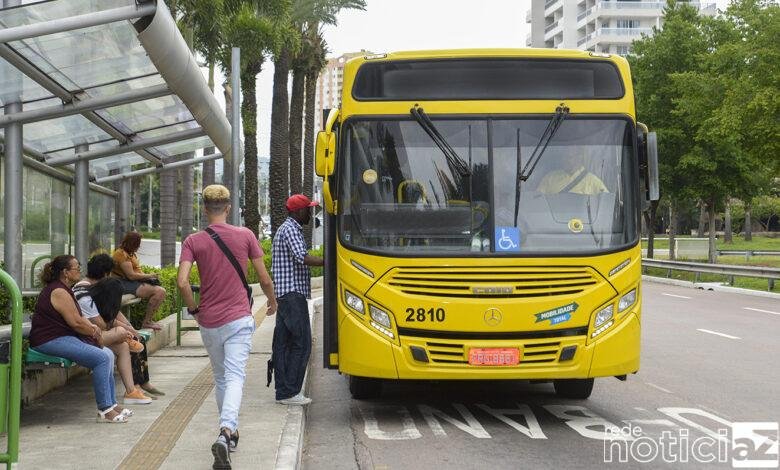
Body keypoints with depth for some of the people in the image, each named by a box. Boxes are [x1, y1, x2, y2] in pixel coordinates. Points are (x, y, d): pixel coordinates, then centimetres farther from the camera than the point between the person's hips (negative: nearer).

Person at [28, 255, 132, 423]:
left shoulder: (63, 289, 18)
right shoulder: (59, 292, -16)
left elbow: (78, 317, 21)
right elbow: (76, 322, -19)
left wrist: (92, 327, 1)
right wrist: (95, 333, -3)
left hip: (62, 337, 11)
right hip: (51, 341, -11)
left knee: (108, 354, 6)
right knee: (102, 358, -21)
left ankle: (111, 404, 6)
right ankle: (104, 410, -17)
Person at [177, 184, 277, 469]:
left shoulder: (193, 241, -2)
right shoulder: (246, 236, -2)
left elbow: (182, 282, -13)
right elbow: (264, 279, 1)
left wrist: (194, 309, 4)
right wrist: (272, 301, 20)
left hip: (208, 323, 2)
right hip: (238, 320, -2)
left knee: (220, 378, 19)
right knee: (234, 377, -8)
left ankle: (229, 432, 28)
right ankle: (225, 432, -29)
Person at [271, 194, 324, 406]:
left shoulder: (288, 229, 22)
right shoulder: (290, 230, -10)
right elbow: (302, 258, -21)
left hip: (285, 295, 11)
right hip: (292, 293, -11)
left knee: (283, 342, 8)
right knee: (301, 342, -9)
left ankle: (283, 391, 11)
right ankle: (289, 392, -8)